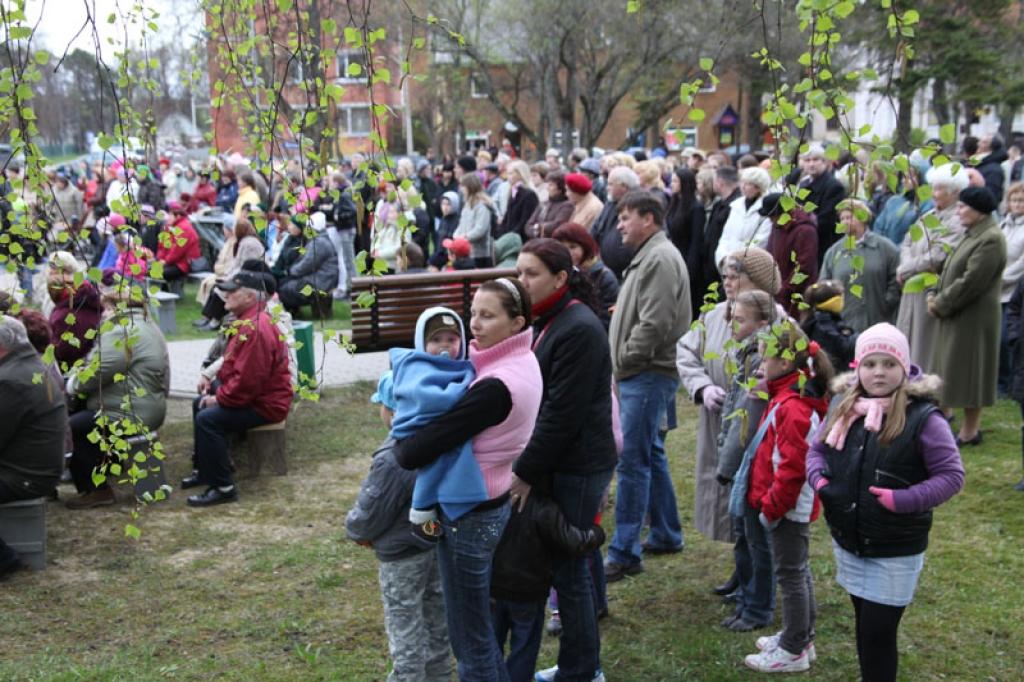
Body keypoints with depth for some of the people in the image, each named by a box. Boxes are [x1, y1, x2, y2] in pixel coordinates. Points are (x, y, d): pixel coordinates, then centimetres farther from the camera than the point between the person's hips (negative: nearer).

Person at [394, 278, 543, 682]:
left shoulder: (495, 387, -28)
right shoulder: (524, 363, 1)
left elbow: (416, 453, -28)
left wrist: (396, 443, -6)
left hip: (469, 514, -9)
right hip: (497, 501, 9)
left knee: (470, 637, 7)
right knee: (484, 624, 24)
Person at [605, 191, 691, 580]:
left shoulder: (661, 259, -15)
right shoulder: (648, 256, 18)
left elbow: (654, 324, -23)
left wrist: (624, 358, -14)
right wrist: (621, 363, 13)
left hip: (649, 374, -11)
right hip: (641, 374, 11)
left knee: (632, 461, -9)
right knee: (650, 455, 18)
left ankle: (624, 554, -5)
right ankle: (666, 534, 29)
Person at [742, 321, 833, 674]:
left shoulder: (792, 408, -25)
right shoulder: (791, 397, 8)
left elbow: (792, 468, -26)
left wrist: (771, 507, -19)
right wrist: (771, 502, 16)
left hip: (789, 507, -10)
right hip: (794, 505, 10)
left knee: (790, 574, 1)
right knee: (797, 571, 20)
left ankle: (793, 651, 13)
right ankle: (801, 637, 33)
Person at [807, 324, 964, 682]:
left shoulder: (923, 418, -17)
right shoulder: (844, 407, -1)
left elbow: (952, 476, -14)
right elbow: (817, 450, 12)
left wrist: (902, 500, -25)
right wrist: (819, 479, -8)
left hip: (896, 550, -5)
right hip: (848, 542, 5)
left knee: (878, 631, -1)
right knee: (864, 625, 20)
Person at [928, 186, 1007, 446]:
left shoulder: (991, 240, -19)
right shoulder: (973, 235, 13)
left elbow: (970, 282, -23)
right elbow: (953, 272, 17)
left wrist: (940, 304, -15)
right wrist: (936, 295, 2)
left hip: (973, 318, -10)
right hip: (958, 316, 10)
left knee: (968, 371, -2)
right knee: (957, 371, 14)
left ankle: (970, 430, 8)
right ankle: (971, 427, 23)